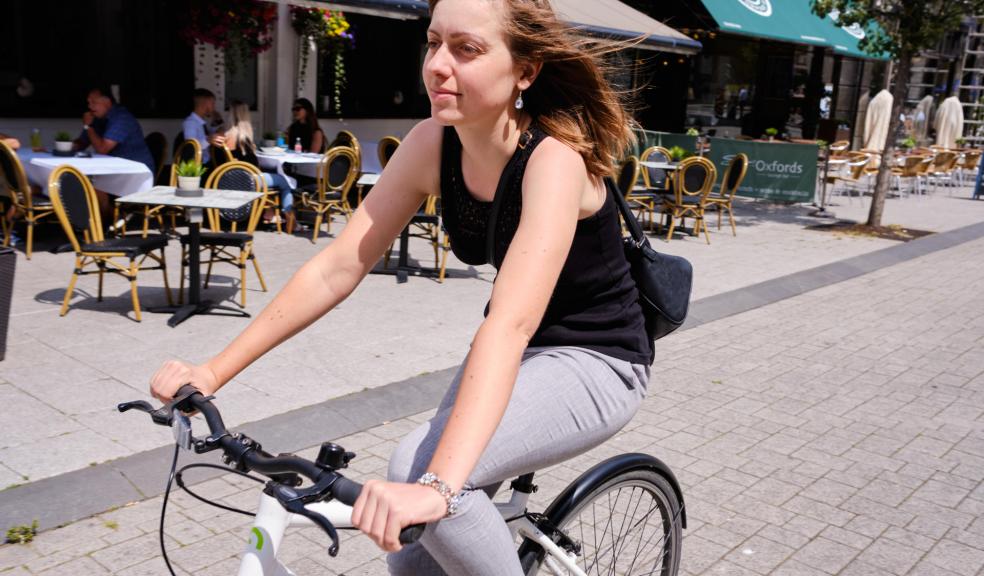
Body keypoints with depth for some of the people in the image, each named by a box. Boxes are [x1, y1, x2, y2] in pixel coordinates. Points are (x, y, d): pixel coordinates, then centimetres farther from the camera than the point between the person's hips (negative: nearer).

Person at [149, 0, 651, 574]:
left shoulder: (553, 158, -28)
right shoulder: (432, 145, -11)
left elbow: (511, 322, -41)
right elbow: (338, 268, -11)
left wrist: (437, 487, -51)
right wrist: (214, 371, -14)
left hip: (597, 361, -6)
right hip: (515, 353, 6)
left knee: (417, 468, -27)